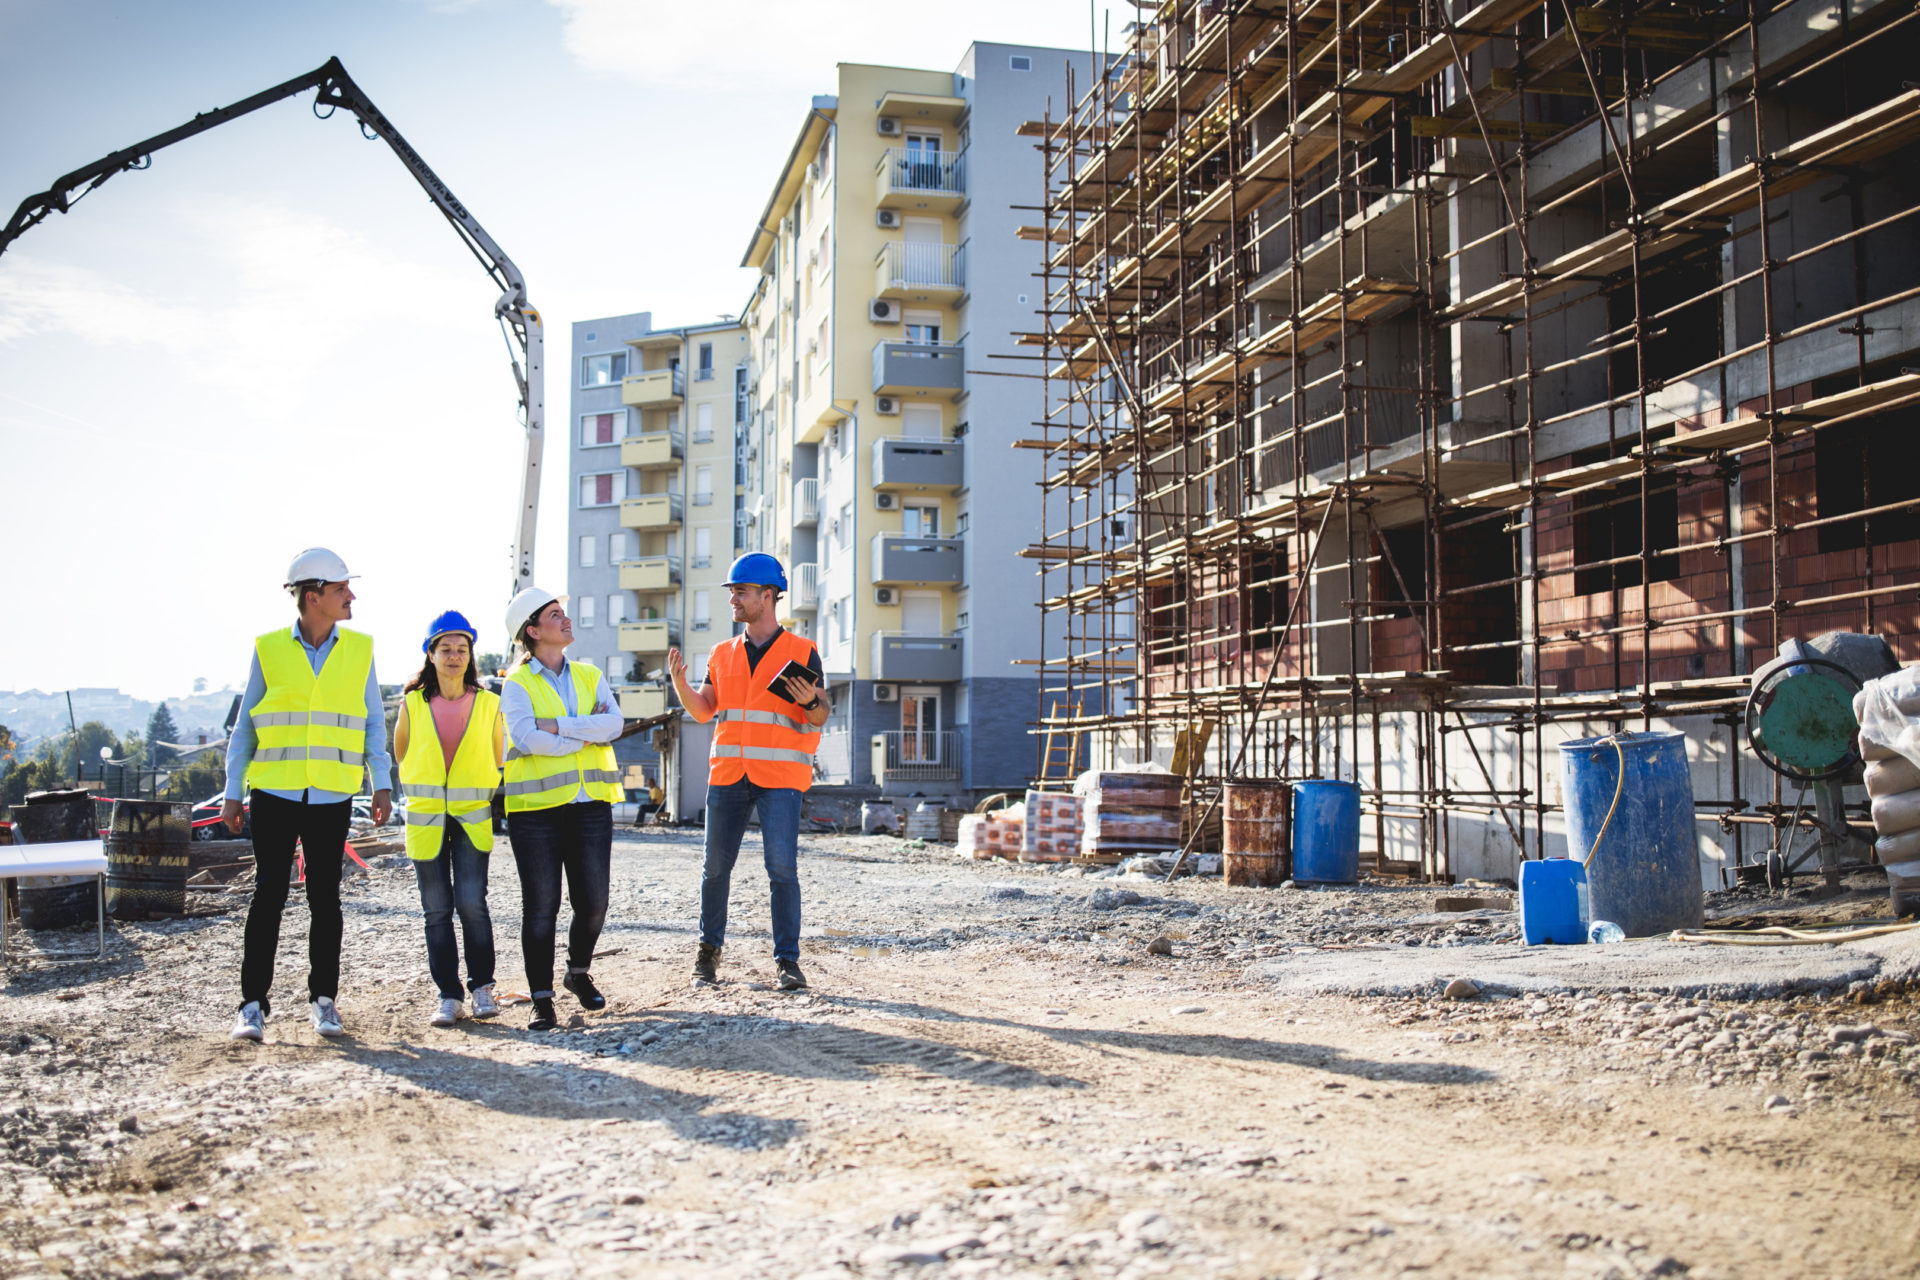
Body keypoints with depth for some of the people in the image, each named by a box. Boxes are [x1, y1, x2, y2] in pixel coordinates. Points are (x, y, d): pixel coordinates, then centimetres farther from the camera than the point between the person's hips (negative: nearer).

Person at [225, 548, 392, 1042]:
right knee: (269, 895, 0)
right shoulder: (269, 649, 2)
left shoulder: (360, 649, 6)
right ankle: (254, 1004, 7)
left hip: (332, 797, 1)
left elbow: (373, 723, 9)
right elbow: (245, 725, 7)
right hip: (275, 794, -1)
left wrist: (382, 783, -1)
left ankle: (323, 999, 17)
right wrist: (233, 791, 4)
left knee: (325, 898, 7)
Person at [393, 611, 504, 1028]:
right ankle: (448, 996, 9)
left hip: (472, 817, -1)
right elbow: (401, 755, 16)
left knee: (472, 902, -10)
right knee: (437, 909, 2)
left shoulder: (489, 704, 1)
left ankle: (482, 987, 6)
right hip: (426, 818, 1)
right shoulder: (413, 704, 1)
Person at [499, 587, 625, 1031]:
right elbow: (528, 739, -16)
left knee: (593, 902, 5)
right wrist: (588, 732, -9)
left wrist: (557, 726, -13)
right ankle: (542, 998, 9)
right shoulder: (517, 683, 0)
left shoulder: (590, 676, 12)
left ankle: (579, 973, 30)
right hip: (536, 809, -3)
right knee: (541, 906, 0)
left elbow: (614, 724, -5)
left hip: (591, 805, 4)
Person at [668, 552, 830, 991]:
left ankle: (788, 960, -2)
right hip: (727, 773, 4)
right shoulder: (723, 653, 13)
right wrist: (679, 681, -2)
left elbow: (821, 716, 3)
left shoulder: (802, 652, 2)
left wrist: (811, 701, -19)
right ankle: (709, 949, 24)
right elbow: (703, 711, 14)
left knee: (782, 867, -9)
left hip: (780, 776, -4)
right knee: (716, 866, 8)